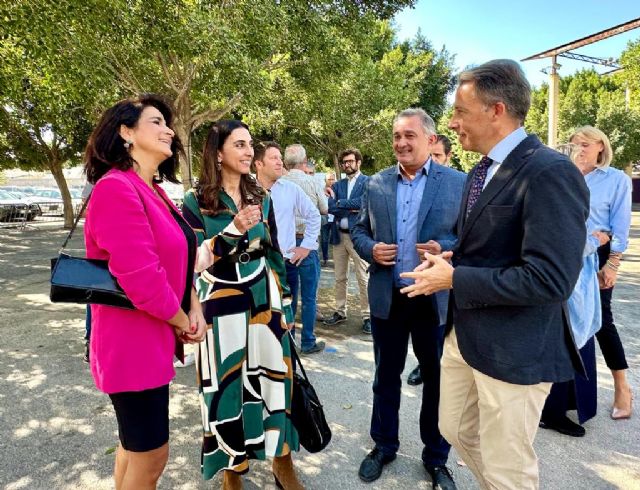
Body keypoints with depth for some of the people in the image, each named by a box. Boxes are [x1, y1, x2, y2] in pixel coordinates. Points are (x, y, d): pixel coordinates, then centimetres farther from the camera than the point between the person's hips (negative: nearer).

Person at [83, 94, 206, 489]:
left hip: (151, 338, 10)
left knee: (136, 444, 24)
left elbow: (179, 259, 13)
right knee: (150, 455, 6)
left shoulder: (154, 191, 11)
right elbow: (141, 278, -27)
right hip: (133, 343, -9)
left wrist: (195, 309, -3)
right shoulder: (116, 188, -21)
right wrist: (183, 322, -11)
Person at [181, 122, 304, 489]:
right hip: (222, 307, -3)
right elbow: (193, 261, -12)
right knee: (228, 385, 7)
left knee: (274, 378, 9)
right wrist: (234, 230, -24)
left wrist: (286, 304, 9)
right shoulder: (197, 201, -5)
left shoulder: (261, 198, 6)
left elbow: (274, 254, 9)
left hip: (265, 302, 3)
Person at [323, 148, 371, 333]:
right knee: (340, 278, 13)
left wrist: (340, 203, -8)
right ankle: (340, 312, 25)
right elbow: (330, 207, 0)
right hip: (339, 235, 5)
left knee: (363, 278, -2)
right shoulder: (337, 185, 14)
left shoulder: (368, 182, -1)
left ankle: (367, 316, 6)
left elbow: (363, 203, -17)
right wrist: (351, 208, -12)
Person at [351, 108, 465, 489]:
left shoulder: (458, 183, -4)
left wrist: (446, 249, -21)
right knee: (386, 375, 16)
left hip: (436, 299, -2)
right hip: (387, 297, 2)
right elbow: (359, 231, 10)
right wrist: (370, 249, -10)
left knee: (438, 378, 13)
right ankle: (384, 445, 38)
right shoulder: (376, 184, 5)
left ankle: (437, 456, 35)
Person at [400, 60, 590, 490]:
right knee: (456, 431, 24)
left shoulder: (551, 172, -20)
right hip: (465, 333, 9)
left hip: (514, 349, -9)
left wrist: (455, 278, -20)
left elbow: (549, 279, -27)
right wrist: (450, 259, -1)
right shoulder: (480, 172, 10)